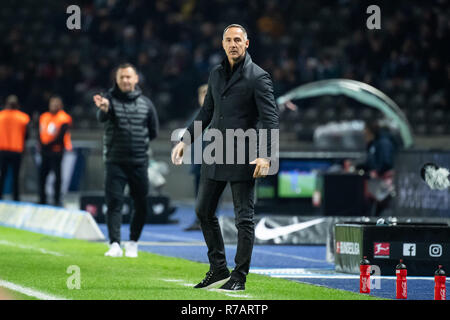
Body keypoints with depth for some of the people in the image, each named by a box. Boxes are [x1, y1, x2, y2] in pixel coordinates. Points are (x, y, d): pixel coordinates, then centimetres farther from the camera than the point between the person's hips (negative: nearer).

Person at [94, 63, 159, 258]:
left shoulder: (145, 103, 7)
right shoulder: (110, 99, -2)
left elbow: (153, 132, 17)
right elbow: (102, 118, -25)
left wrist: (141, 144, 6)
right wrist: (103, 109, -46)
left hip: (139, 163, 2)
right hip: (115, 162, -2)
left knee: (141, 206, 4)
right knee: (114, 203, -9)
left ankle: (133, 242, 19)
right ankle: (115, 244, -11)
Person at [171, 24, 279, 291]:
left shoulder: (258, 77, -8)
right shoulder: (216, 74, 13)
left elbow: (271, 119, -13)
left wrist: (266, 155, -23)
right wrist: (186, 140, 17)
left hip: (242, 158, -7)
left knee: (244, 218, -1)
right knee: (204, 211, 11)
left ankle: (239, 277, 6)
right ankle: (218, 269, 21)